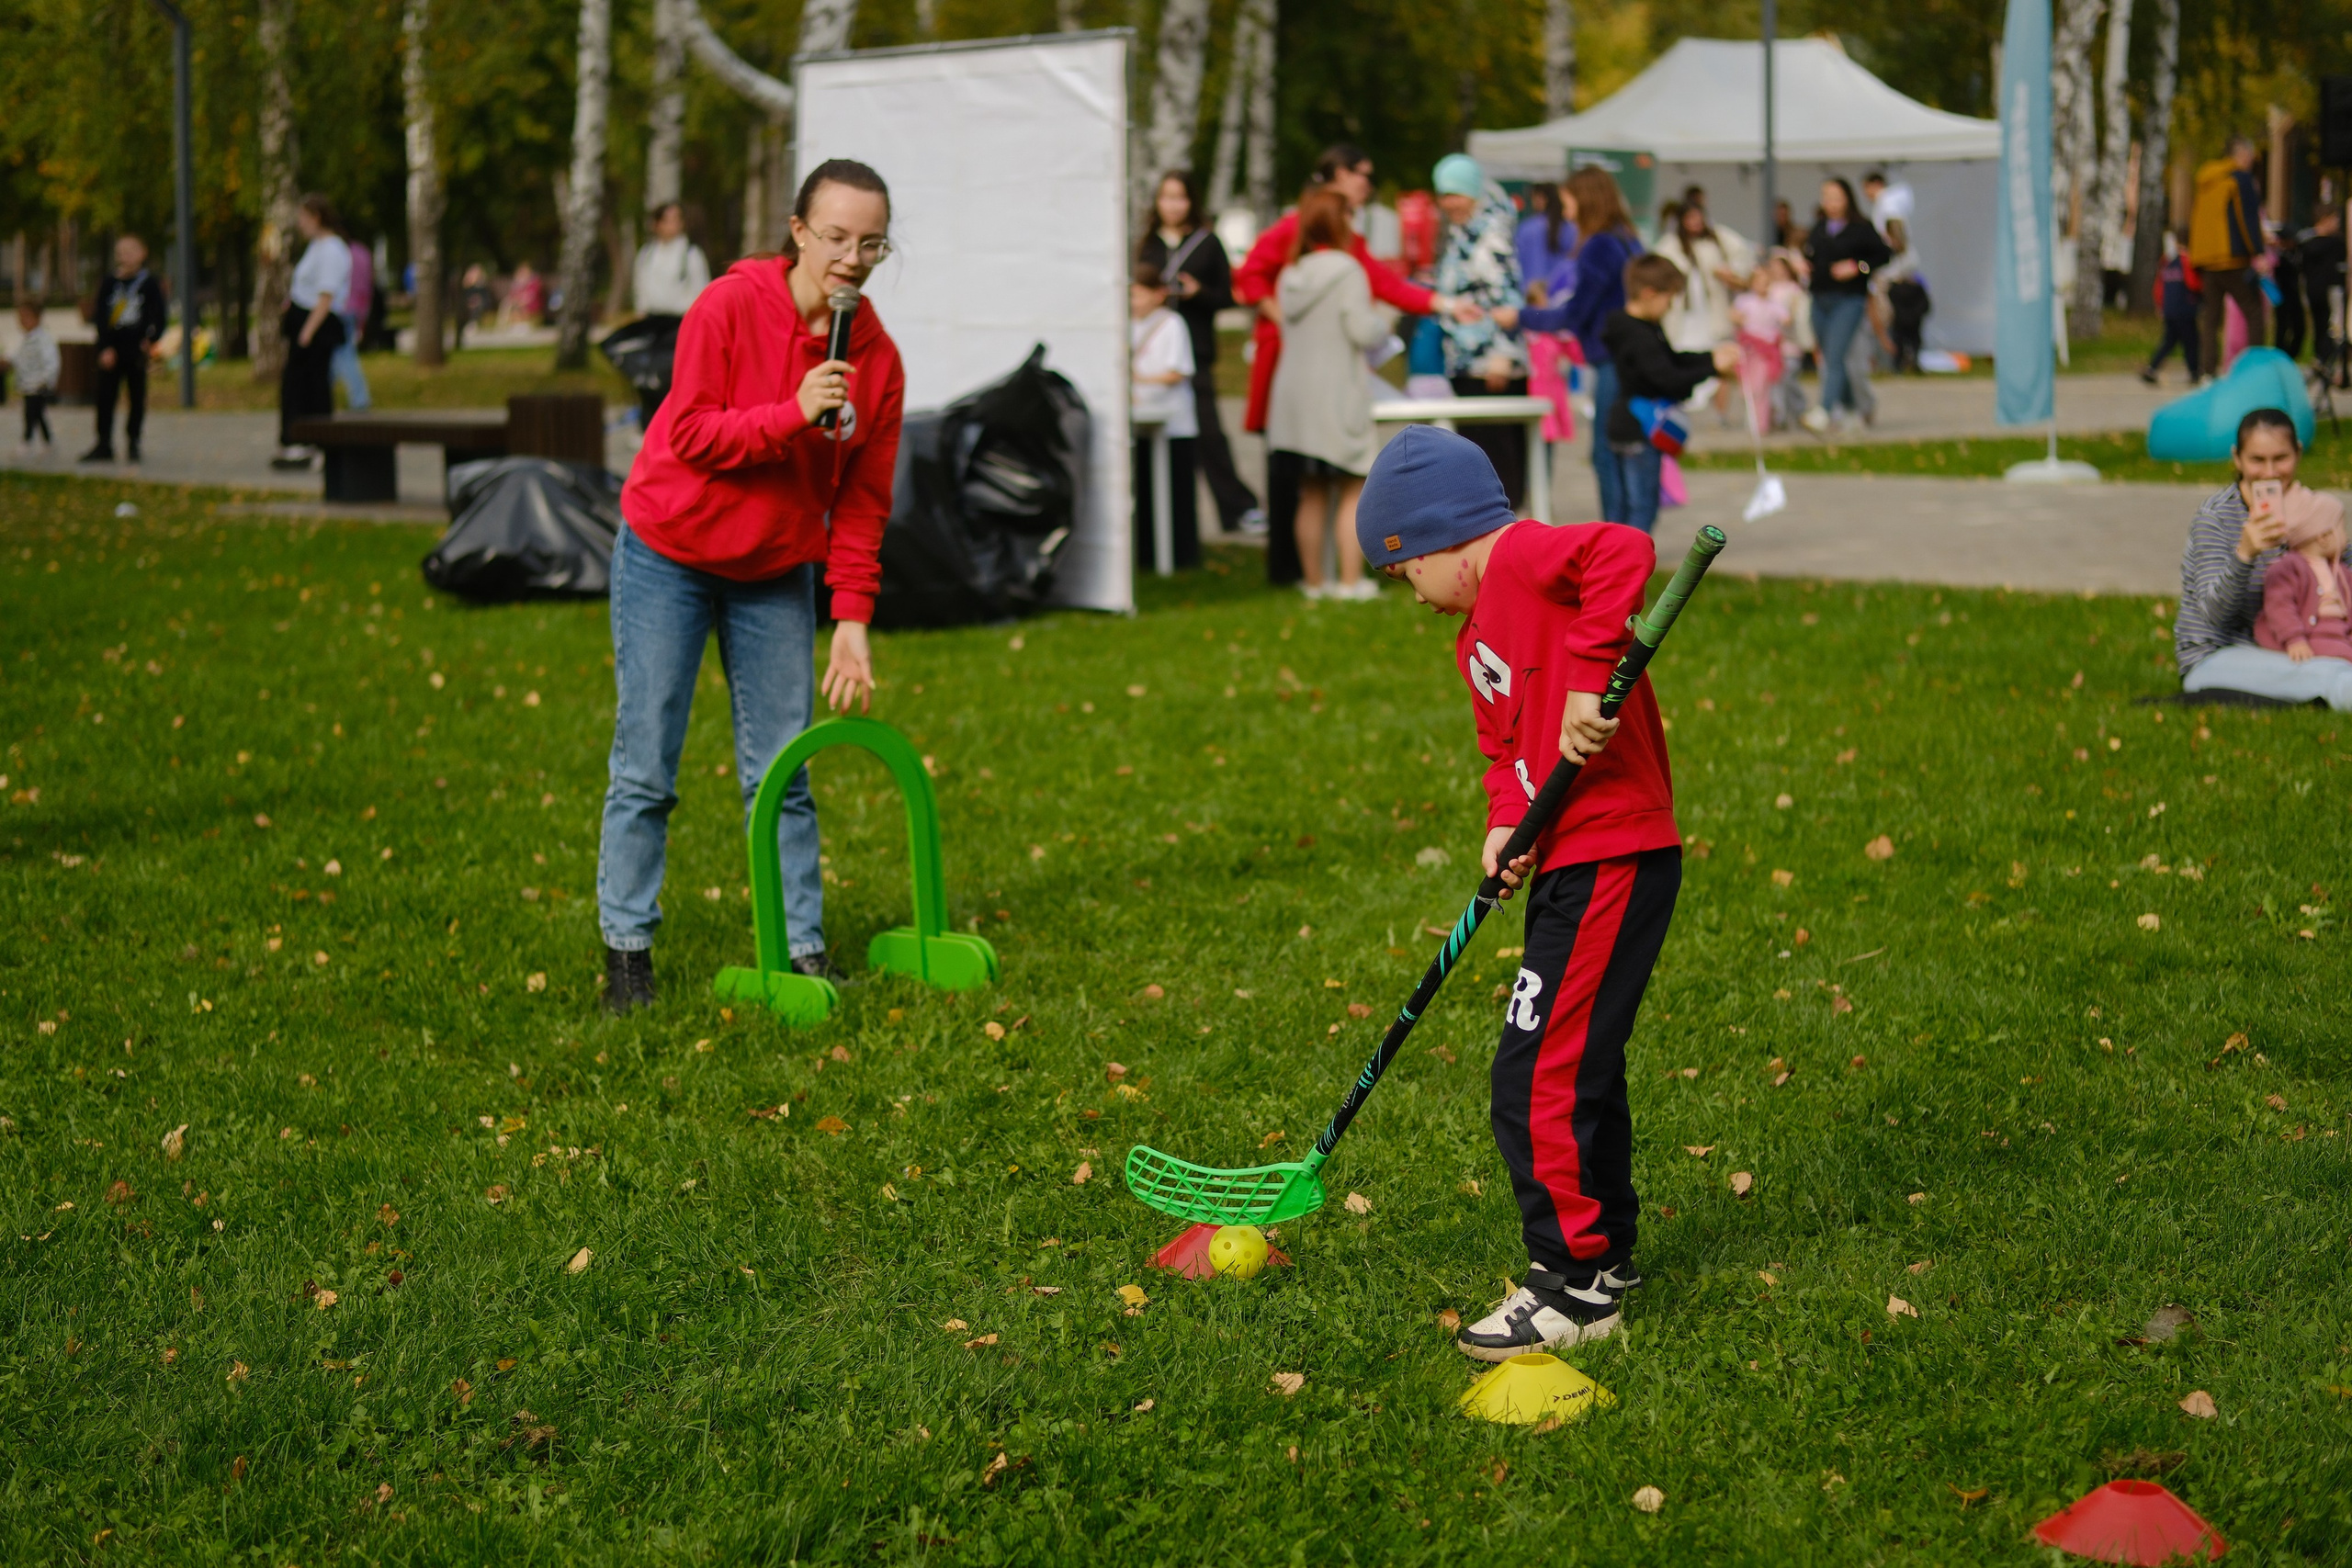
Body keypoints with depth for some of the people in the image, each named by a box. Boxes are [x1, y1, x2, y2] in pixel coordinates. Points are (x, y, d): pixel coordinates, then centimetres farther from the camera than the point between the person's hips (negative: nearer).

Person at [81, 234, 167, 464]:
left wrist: (150, 340, -13)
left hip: (136, 350, -2)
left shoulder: (149, 284, 1)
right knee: (105, 397, -1)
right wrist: (105, 349, -6)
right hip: (110, 350, 2)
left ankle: (133, 443, 12)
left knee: (136, 398, 3)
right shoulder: (109, 285, 7)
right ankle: (104, 444, 3)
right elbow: (100, 318, 4)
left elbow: (158, 316, 2)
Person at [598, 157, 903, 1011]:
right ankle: (626, 948, 9)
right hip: (668, 556, -3)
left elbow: (861, 503, 0)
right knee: (645, 770, -1)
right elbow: (690, 432, -17)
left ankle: (802, 950, 11)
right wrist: (793, 414, -28)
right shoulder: (731, 306, -16)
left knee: (781, 774, 4)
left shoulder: (877, 360, -5)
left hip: (775, 573, 3)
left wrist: (852, 619, -6)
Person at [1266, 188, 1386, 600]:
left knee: (1312, 494, 11)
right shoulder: (1346, 271, -12)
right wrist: (1382, 323, 7)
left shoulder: (1290, 275, 8)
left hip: (1294, 392, 6)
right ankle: (1351, 580, -4)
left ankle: (1313, 581, 11)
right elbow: (1362, 331, -16)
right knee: (1353, 489, 1)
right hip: (1337, 392, -6)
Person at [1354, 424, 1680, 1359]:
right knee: (1579, 1068, 19)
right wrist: (1508, 820, 1)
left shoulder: (1523, 557, -12)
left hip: (1611, 859, -11)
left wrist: (1588, 681, -30)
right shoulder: (1478, 639, 19)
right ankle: (1603, 1255, 32)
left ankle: (1572, 1283, -2)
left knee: (1539, 1077, -9)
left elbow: (1624, 553, -29)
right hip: (1566, 862, 11)